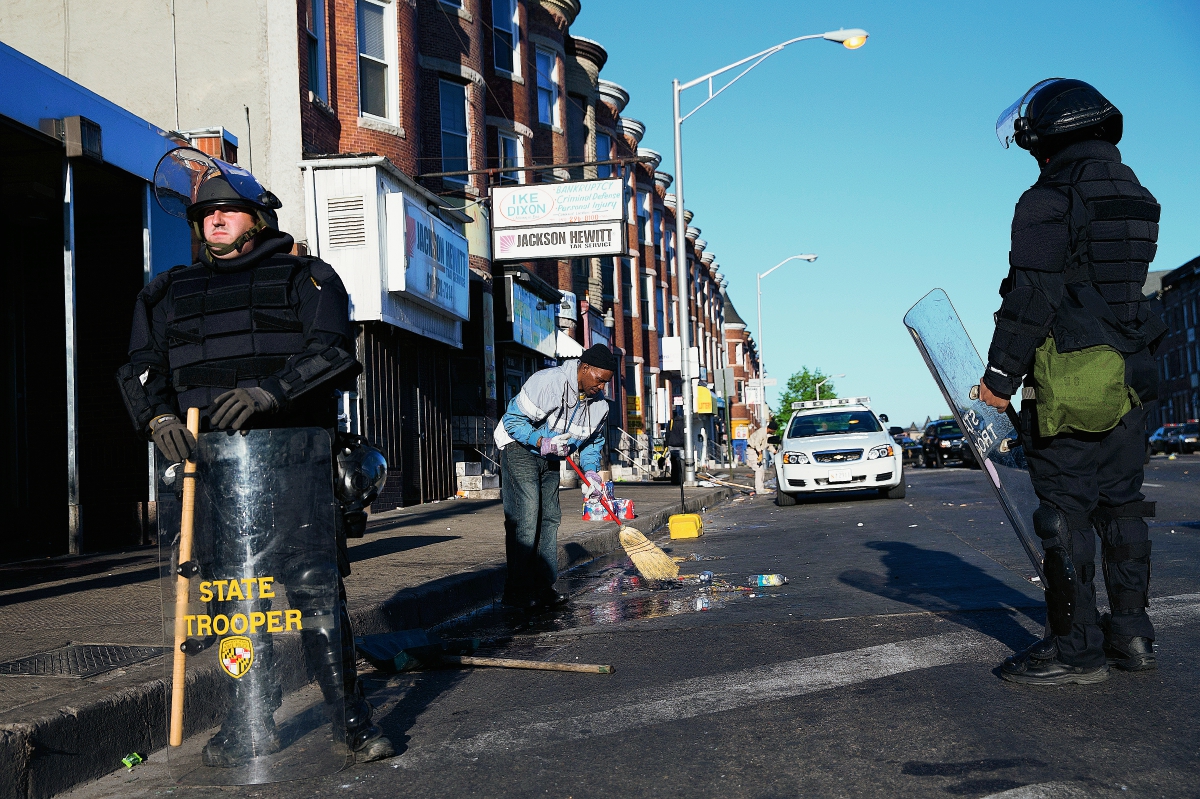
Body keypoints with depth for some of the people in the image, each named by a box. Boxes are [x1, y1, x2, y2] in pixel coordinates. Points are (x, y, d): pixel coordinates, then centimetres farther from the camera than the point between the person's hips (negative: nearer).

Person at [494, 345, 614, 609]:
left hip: (551, 459, 7)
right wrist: (542, 443, -32)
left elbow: (593, 441, 11)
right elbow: (513, 420, -22)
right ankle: (518, 591, -12)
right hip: (519, 449, -7)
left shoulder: (599, 404, -5)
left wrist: (590, 469, -6)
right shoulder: (548, 382, -27)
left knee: (550, 519, 5)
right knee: (525, 518, -14)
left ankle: (544, 587, 11)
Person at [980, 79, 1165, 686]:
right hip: (1131, 374, 8)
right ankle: (1131, 633, 19)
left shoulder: (1048, 201, -11)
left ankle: (1076, 647, 0)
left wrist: (1000, 374, -12)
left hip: (1069, 379, -8)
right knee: (1121, 504, 13)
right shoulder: (1138, 198, 14)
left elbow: (1031, 296, -16)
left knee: (1066, 509, -3)